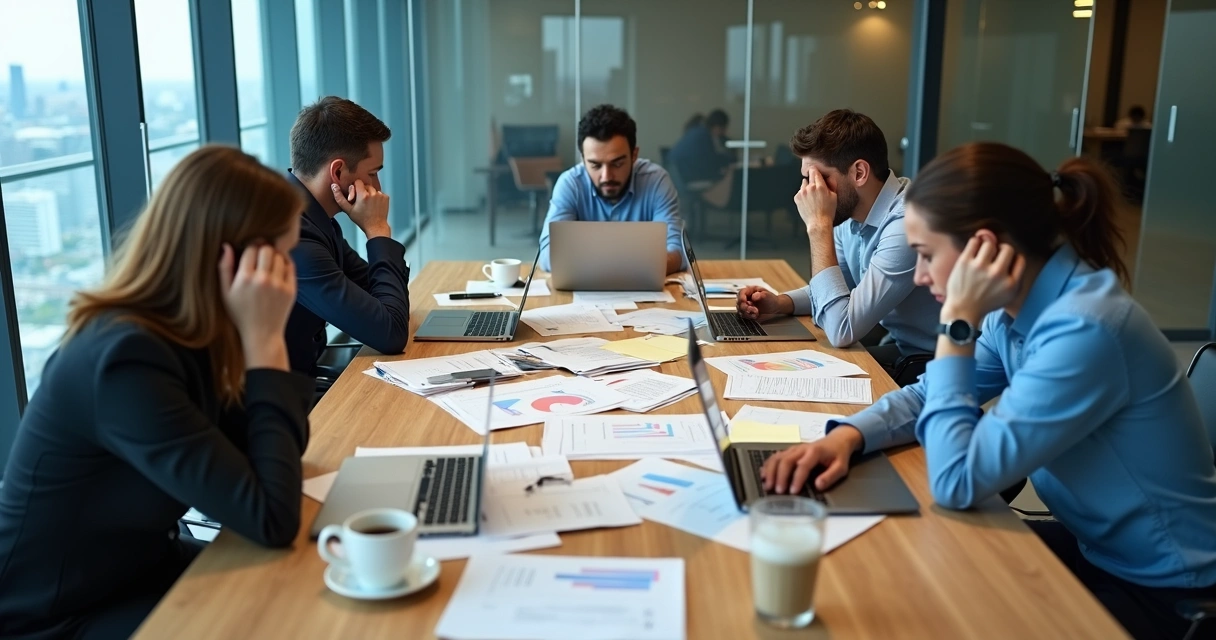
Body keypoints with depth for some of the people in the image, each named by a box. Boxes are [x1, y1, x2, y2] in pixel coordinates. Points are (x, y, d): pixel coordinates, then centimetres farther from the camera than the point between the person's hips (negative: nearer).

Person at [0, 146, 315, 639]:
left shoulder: (177, 333, -5)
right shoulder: (126, 360, -30)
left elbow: (267, 451, 0)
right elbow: (272, 520, -32)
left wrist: (266, 340, -12)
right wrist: (263, 342, -28)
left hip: (142, 572, 8)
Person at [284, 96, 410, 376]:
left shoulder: (312, 216, 2)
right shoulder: (288, 236, -25)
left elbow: (373, 290, 11)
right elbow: (391, 334, -23)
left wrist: (376, 231, -5)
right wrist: (378, 231, -14)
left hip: (302, 379, 8)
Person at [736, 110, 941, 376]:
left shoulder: (908, 223, -27)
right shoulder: (852, 213, -1)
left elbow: (841, 330, -29)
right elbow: (836, 288, 16)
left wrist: (819, 226, -26)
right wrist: (779, 303, -4)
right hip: (897, 351, 7)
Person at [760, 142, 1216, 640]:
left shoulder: (1084, 330, -32)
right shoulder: (1022, 308, -5)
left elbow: (956, 481, -31)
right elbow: (931, 392, 6)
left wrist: (959, 321, -28)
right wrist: (848, 435, -14)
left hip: (1161, 591, -7)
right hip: (1096, 547, 7)